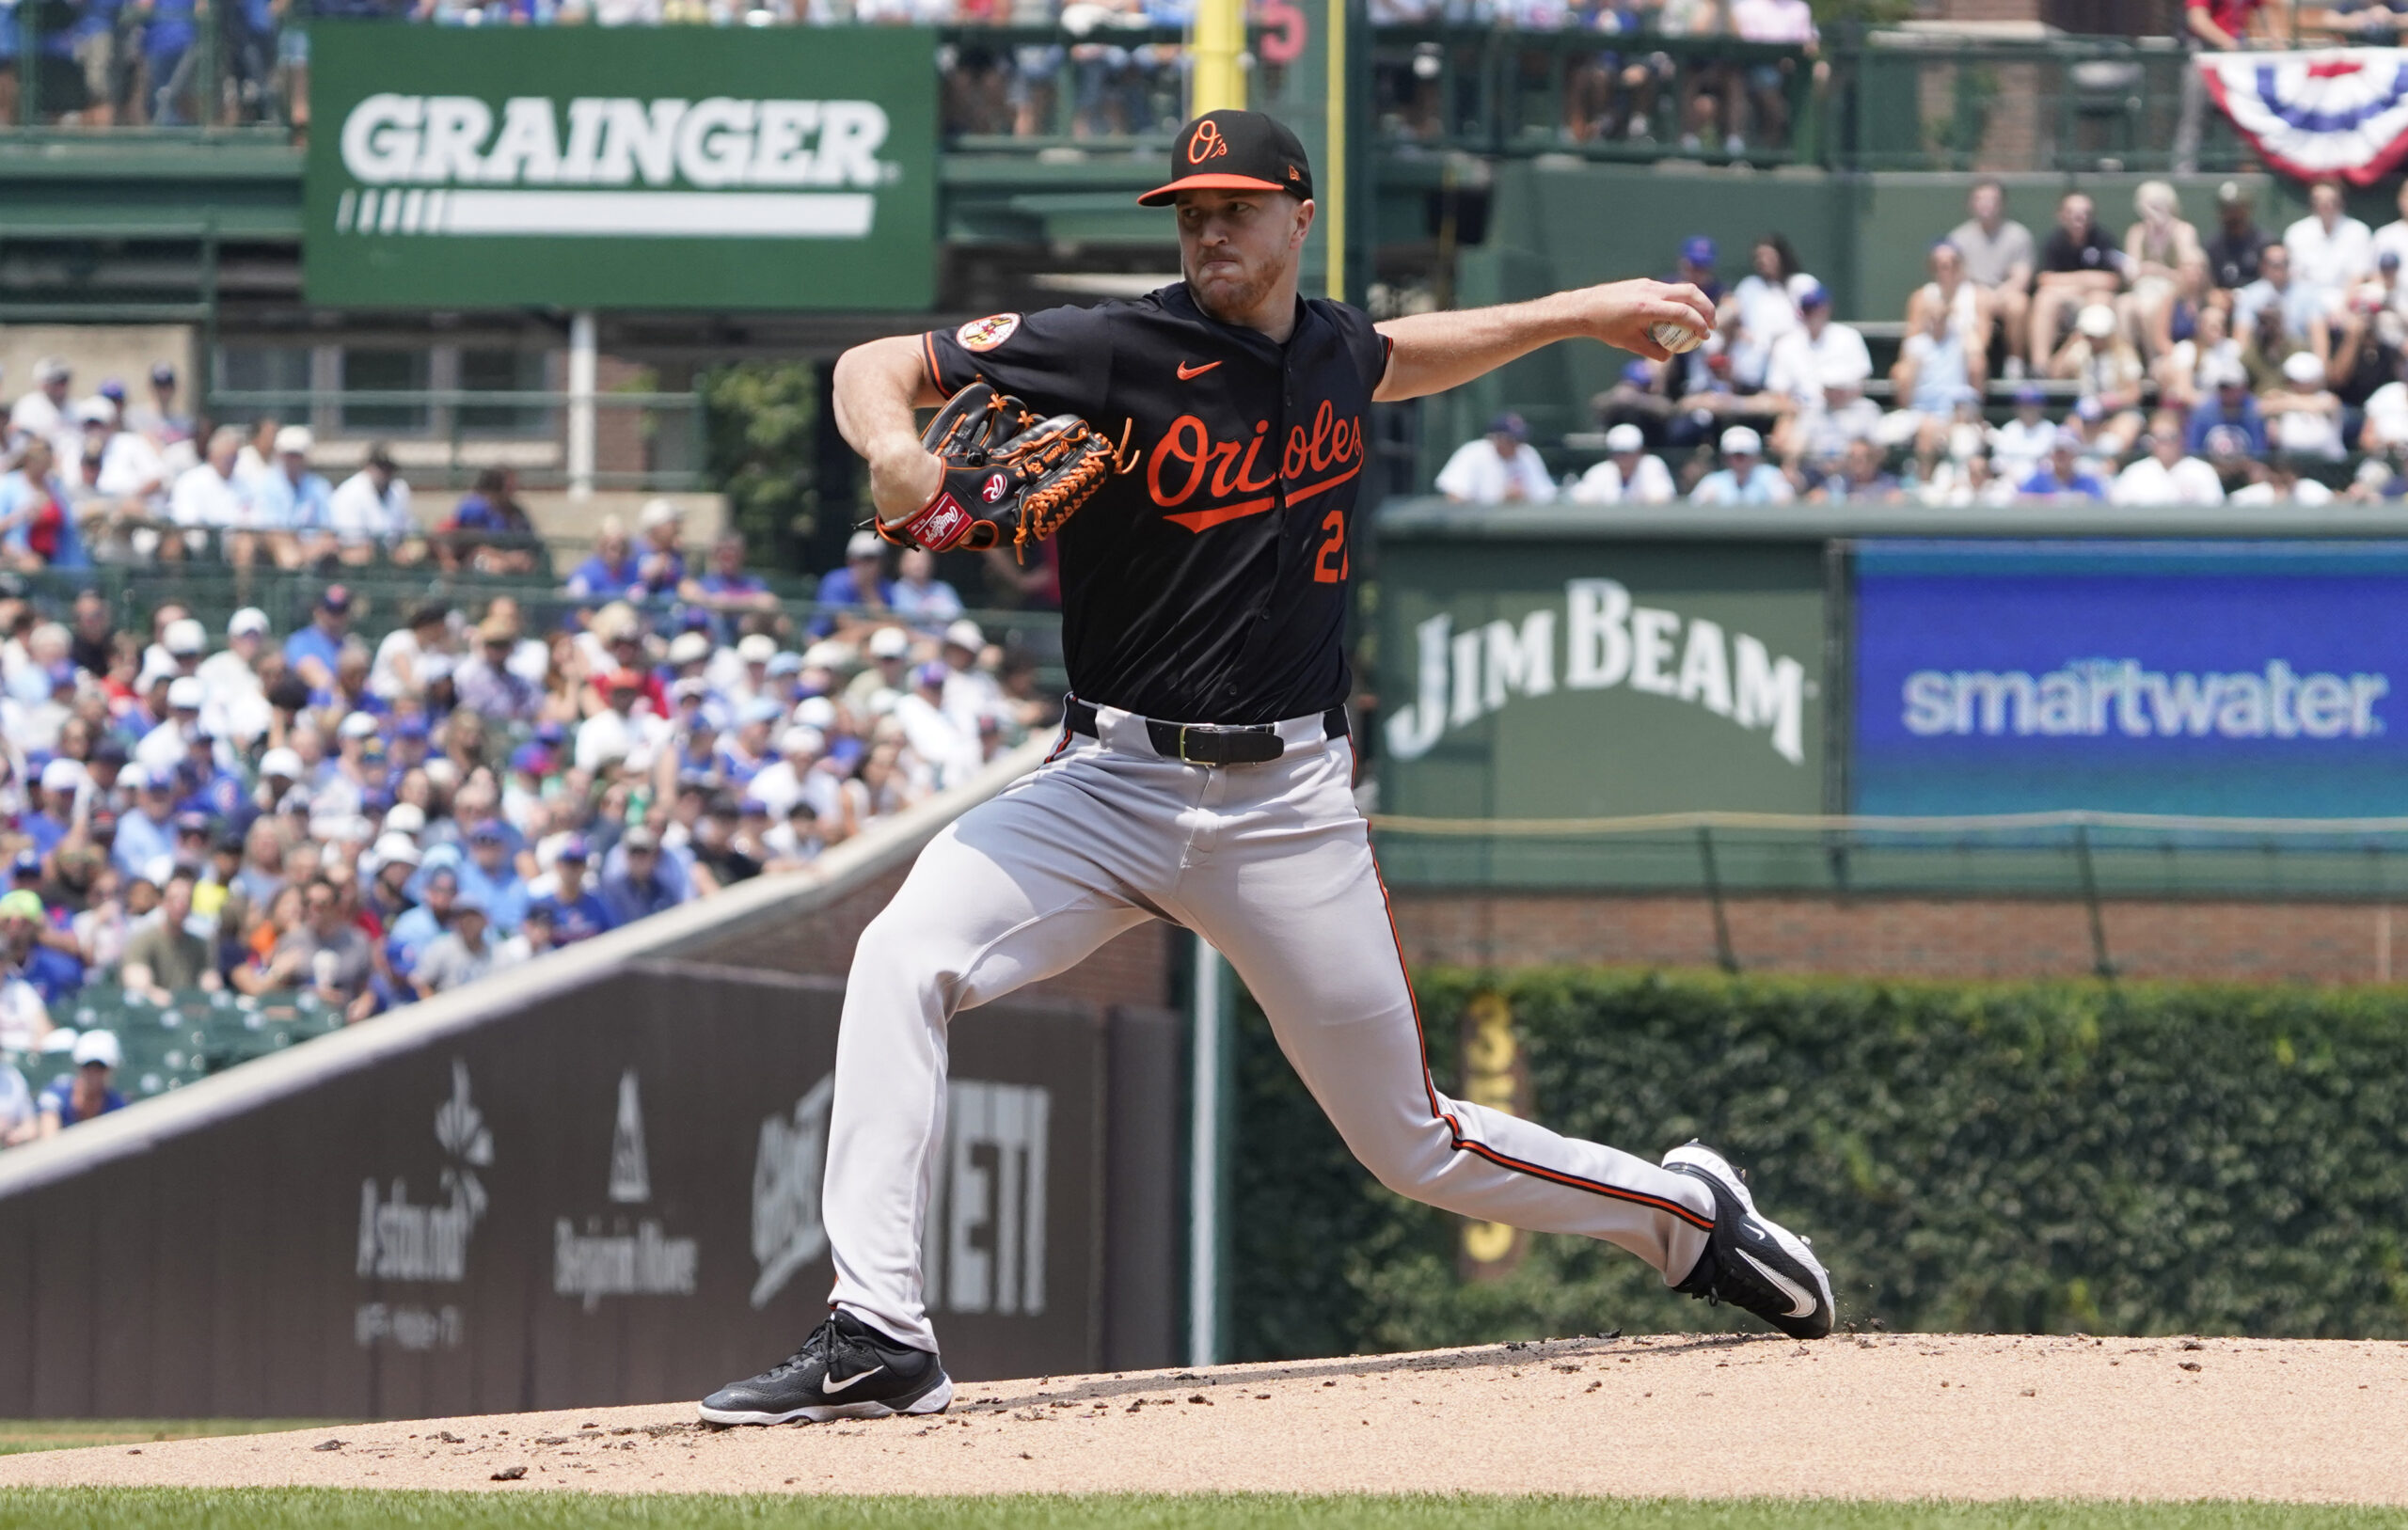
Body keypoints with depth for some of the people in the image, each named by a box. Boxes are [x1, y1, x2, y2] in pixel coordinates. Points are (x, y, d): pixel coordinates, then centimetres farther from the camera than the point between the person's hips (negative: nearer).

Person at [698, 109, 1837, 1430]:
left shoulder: (1332, 348, 6)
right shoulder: (1115, 353, -8)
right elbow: (875, 365, -7)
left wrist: (1574, 315, 33)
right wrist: (891, 445, -29)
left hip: (1287, 804, 1)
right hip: (1112, 783, -1)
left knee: (1413, 1144, 5)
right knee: (903, 959, -26)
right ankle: (877, 1337, -26)